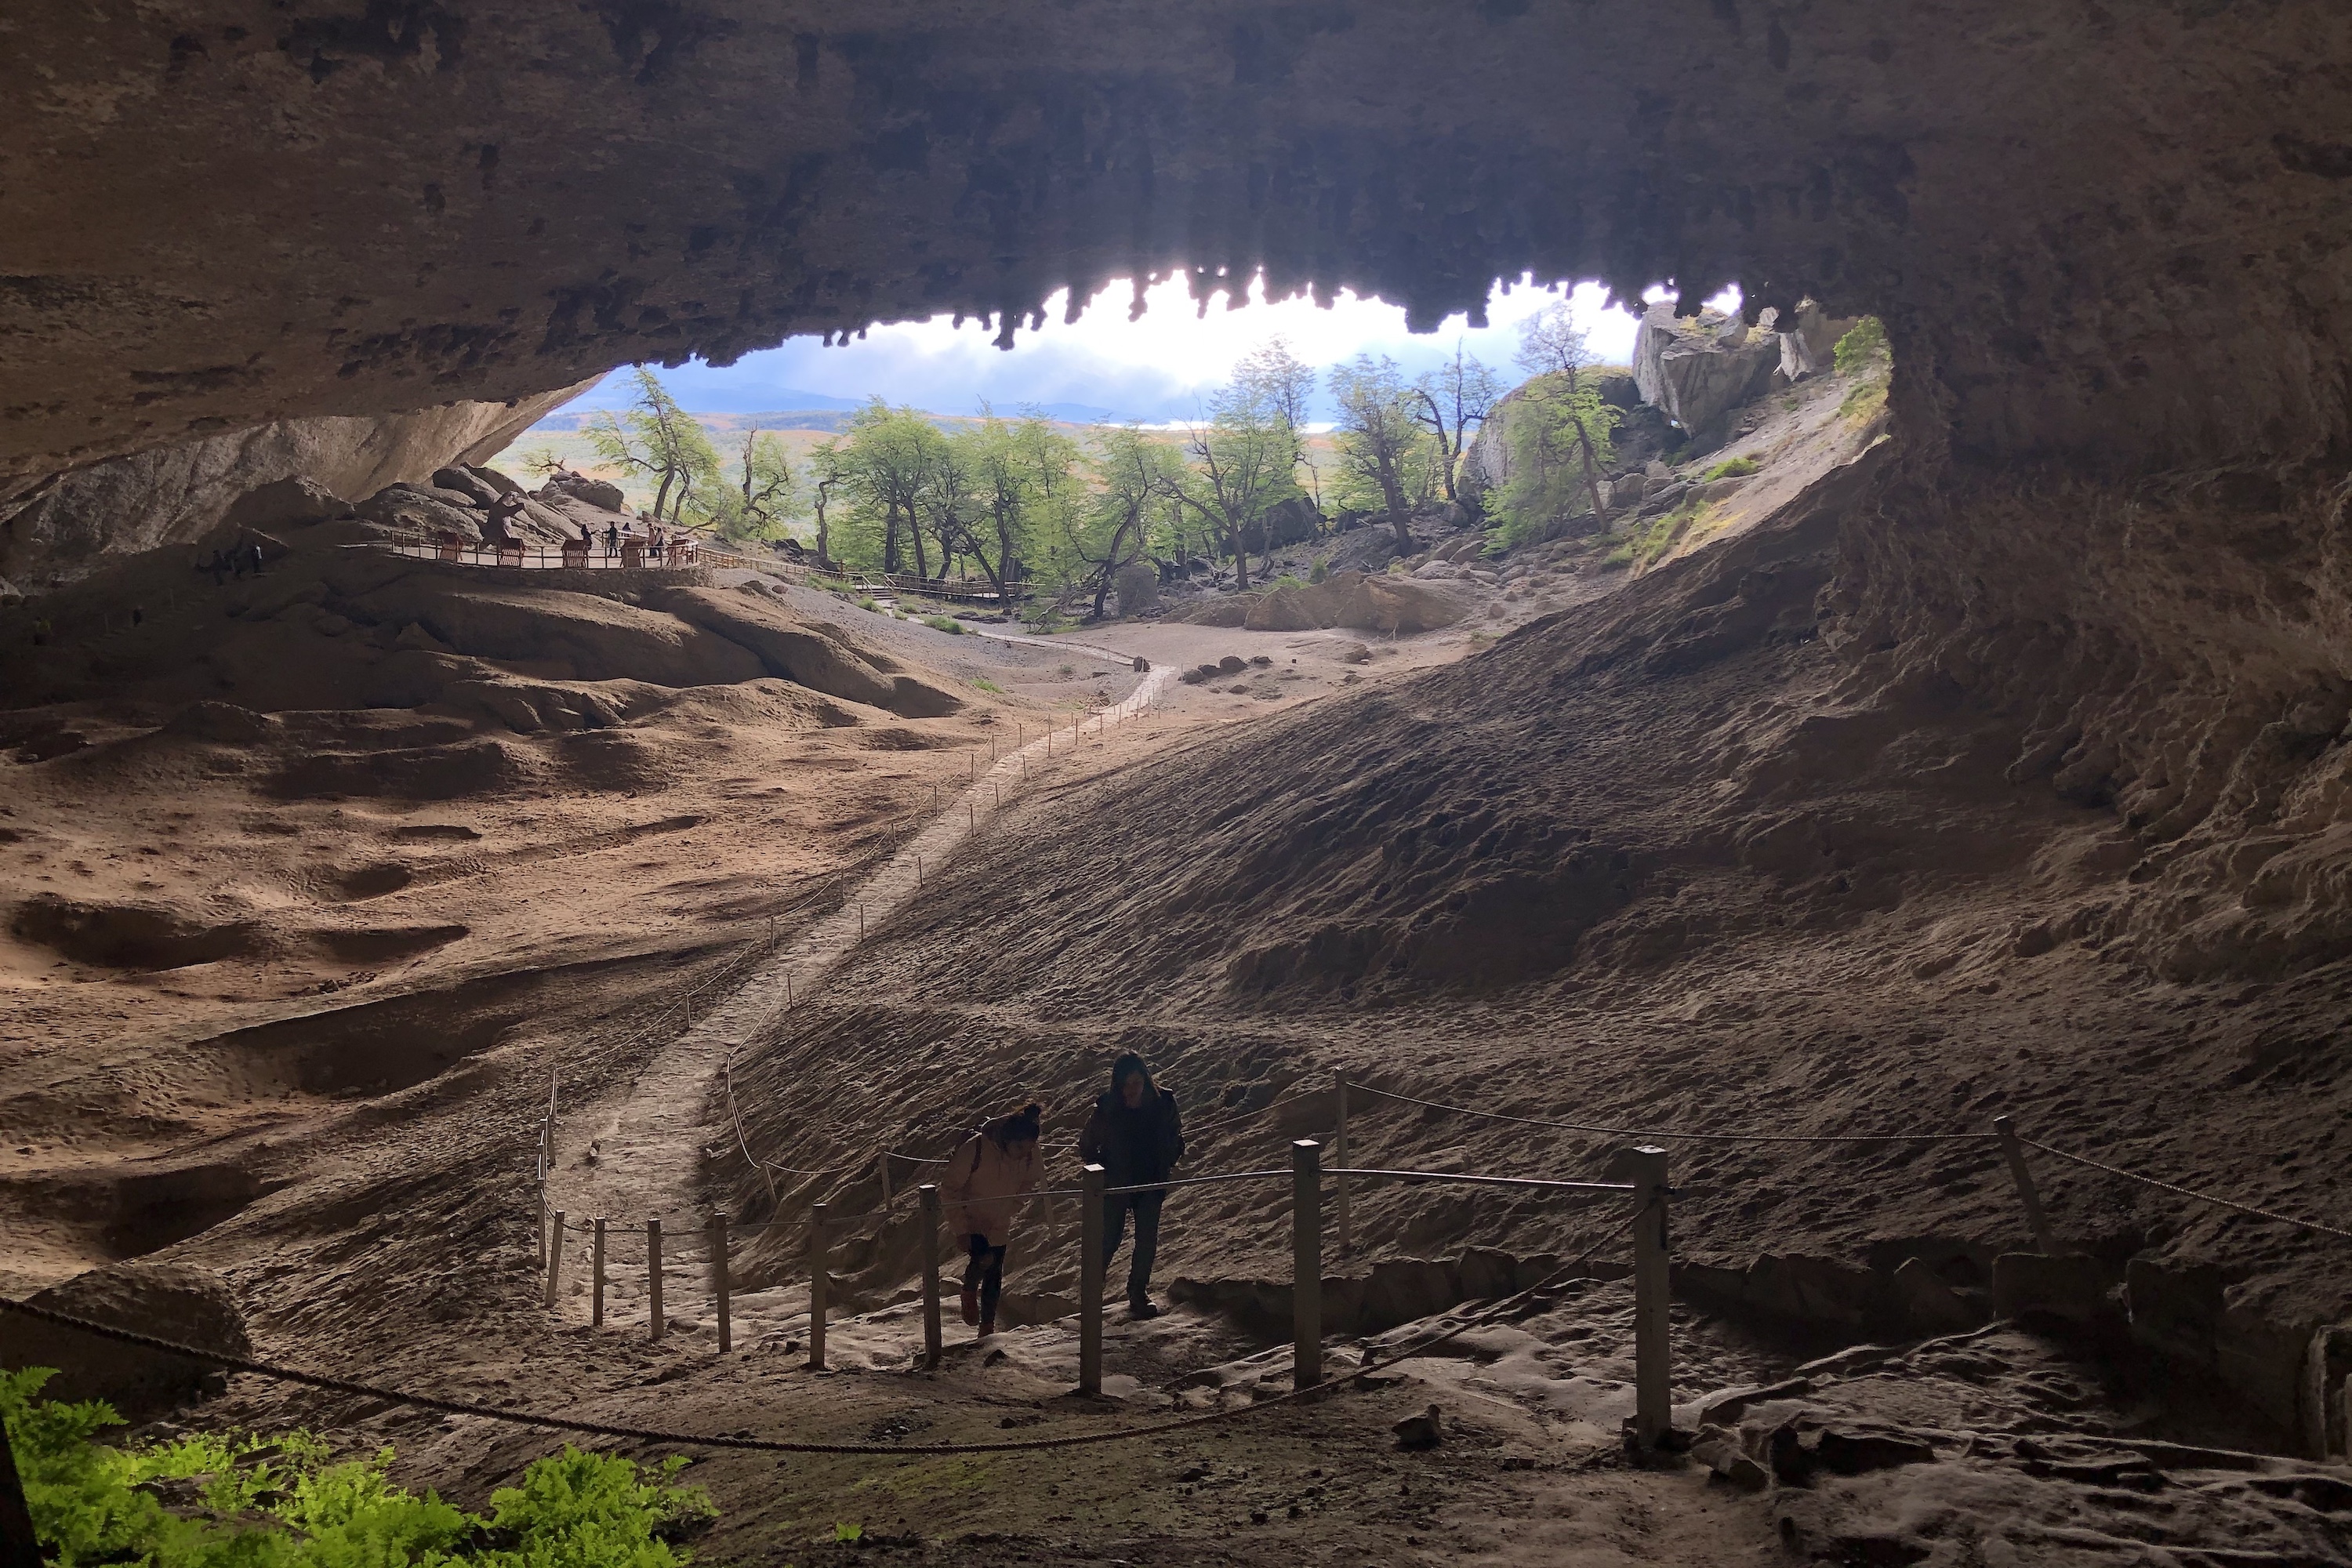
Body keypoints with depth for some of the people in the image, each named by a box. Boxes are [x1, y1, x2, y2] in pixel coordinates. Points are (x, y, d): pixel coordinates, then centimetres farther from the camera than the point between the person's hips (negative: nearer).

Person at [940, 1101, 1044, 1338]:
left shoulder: (1030, 1154, -16)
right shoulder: (974, 1149, -30)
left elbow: (1031, 1180, 8)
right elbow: (950, 1190, -20)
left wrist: (1013, 1204, -3)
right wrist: (961, 1229, -19)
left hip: (999, 1224, 4)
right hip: (971, 1220, -4)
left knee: (994, 1276, 9)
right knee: (984, 1259, -23)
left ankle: (988, 1327, 27)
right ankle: (970, 1289, 10)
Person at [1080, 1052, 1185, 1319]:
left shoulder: (1163, 1104, -10)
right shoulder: (1107, 1110, -16)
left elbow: (1175, 1136, 8)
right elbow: (1087, 1145, -1)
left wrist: (1170, 1164, -2)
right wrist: (1101, 1172, -7)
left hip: (1151, 1185, 2)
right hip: (1115, 1186, -2)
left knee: (1147, 1243, 5)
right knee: (1109, 1239, 4)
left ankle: (1138, 1296, 20)